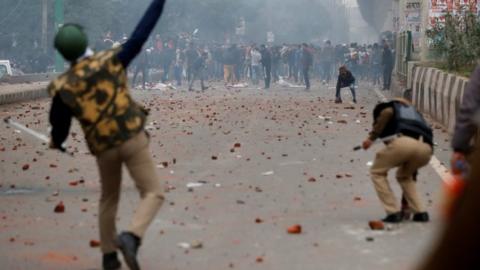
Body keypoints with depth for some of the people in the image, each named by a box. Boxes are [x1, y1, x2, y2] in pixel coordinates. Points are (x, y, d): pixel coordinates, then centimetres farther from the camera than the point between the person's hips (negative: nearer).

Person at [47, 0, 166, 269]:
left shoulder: (62, 88, -4)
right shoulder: (110, 60, -6)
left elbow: (59, 126, 5)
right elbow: (141, 35, -4)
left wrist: (56, 142, 30)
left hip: (103, 148, 3)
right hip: (132, 139, -2)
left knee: (109, 199, 24)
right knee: (153, 194, 0)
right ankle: (131, 237, -26)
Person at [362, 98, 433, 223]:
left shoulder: (384, 107, 26)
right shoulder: (414, 111, 41)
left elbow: (387, 112, -1)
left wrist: (372, 137, 4)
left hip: (403, 142, -5)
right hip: (426, 148, 5)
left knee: (377, 172, 20)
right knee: (404, 175, 33)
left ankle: (393, 212, 10)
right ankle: (420, 213, 20)